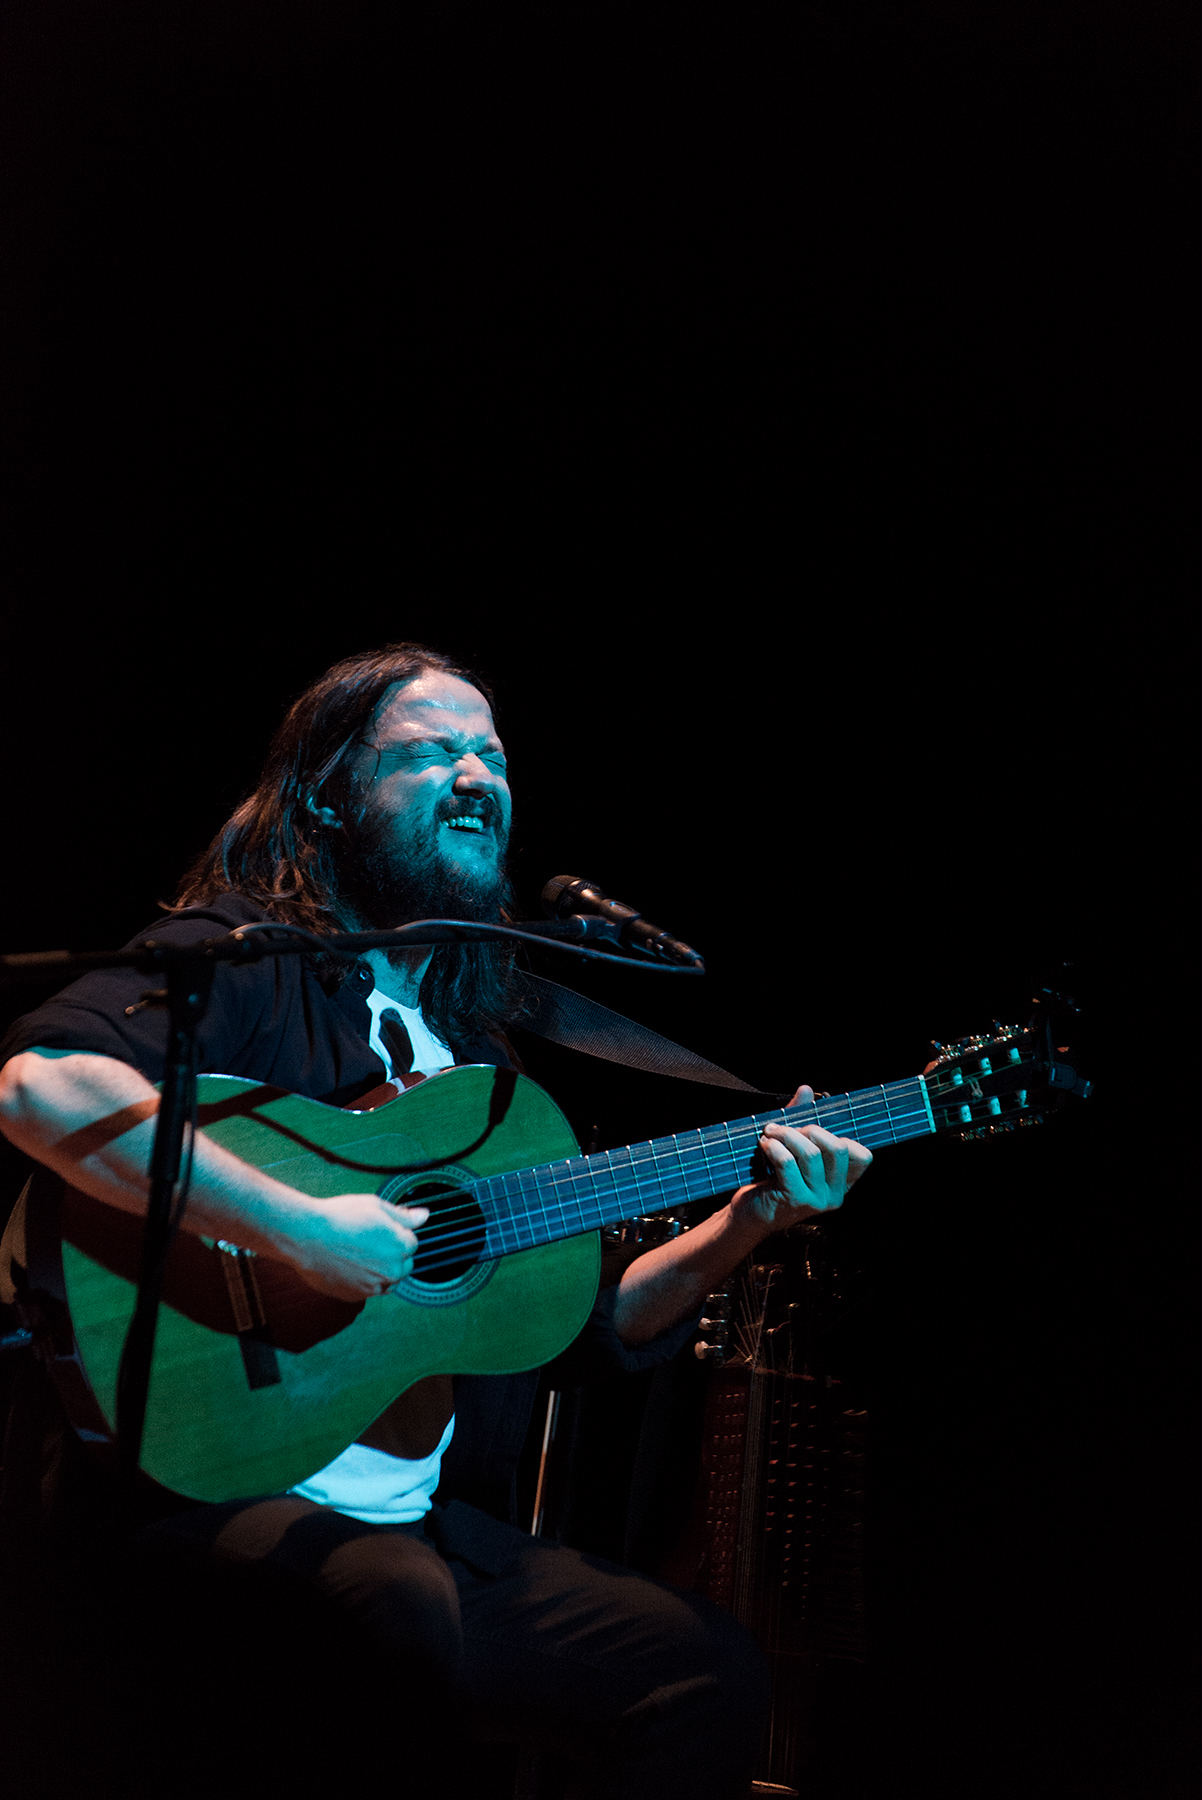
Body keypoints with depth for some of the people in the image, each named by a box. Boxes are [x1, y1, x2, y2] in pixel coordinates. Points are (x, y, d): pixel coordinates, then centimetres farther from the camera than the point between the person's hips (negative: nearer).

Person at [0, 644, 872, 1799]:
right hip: (213, 1477, -7)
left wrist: (743, 1226, 4)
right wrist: (301, 1228, -27)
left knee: (705, 1669, -10)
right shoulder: (238, 959, -3)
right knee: (423, 1630, -35)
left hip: (427, 1517, 7)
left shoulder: (474, 1052, 20)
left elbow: (586, 1322, 19)